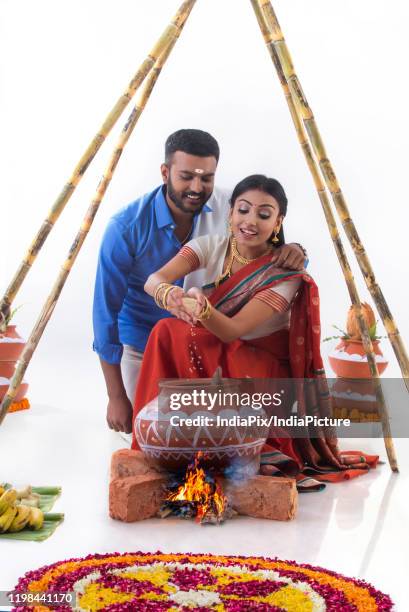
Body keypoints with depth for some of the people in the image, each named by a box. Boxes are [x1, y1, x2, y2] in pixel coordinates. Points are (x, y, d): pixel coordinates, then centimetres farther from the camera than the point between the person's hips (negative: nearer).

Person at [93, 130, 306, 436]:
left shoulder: (225, 208, -17)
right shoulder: (127, 227, -28)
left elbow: (270, 250, -5)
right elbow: (106, 310, -23)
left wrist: (292, 250, -32)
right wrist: (116, 397, -21)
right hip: (142, 343, -3)